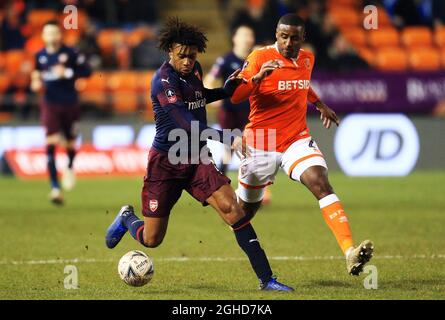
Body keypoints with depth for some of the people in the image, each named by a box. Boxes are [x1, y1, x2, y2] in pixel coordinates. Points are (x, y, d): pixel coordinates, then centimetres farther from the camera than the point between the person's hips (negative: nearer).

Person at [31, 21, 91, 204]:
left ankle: (69, 168, 47)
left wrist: (67, 73, -19)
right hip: (50, 104, 1)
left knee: (70, 143, 11)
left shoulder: (70, 53, -6)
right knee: (51, 144, -15)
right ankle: (55, 188, -17)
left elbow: (86, 71, -8)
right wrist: (36, 83, 0)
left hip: (69, 104, 0)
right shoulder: (40, 56, 4)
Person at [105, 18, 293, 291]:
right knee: (151, 239, 3)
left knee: (230, 207, -17)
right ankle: (127, 218, 41)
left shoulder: (194, 69, 2)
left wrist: (227, 89, 7)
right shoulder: (164, 80, -21)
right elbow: (186, 124, -33)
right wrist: (228, 139, -43)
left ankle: (266, 278, -17)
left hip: (197, 160, 5)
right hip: (166, 162, -5)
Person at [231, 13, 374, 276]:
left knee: (322, 185, -21)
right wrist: (258, 77, -36)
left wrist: (319, 104, 32)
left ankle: (350, 253, -34)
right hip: (261, 144, -3)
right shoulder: (260, 58, -13)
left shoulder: (307, 59, 6)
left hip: (298, 140, 3)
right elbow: (234, 97, -21)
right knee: (246, 209, 10)